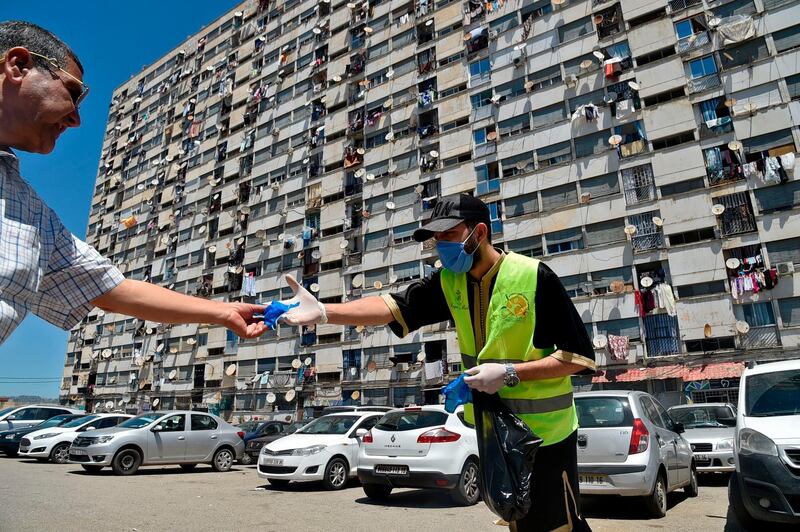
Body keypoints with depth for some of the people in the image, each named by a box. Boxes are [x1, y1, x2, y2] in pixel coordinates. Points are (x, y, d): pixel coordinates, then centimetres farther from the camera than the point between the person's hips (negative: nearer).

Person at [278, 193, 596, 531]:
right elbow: (393, 306, -20)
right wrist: (323, 312, -34)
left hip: (545, 433, -5)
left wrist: (509, 373, -26)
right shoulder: (449, 282, -5)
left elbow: (579, 354, -18)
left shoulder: (533, 276, -20)